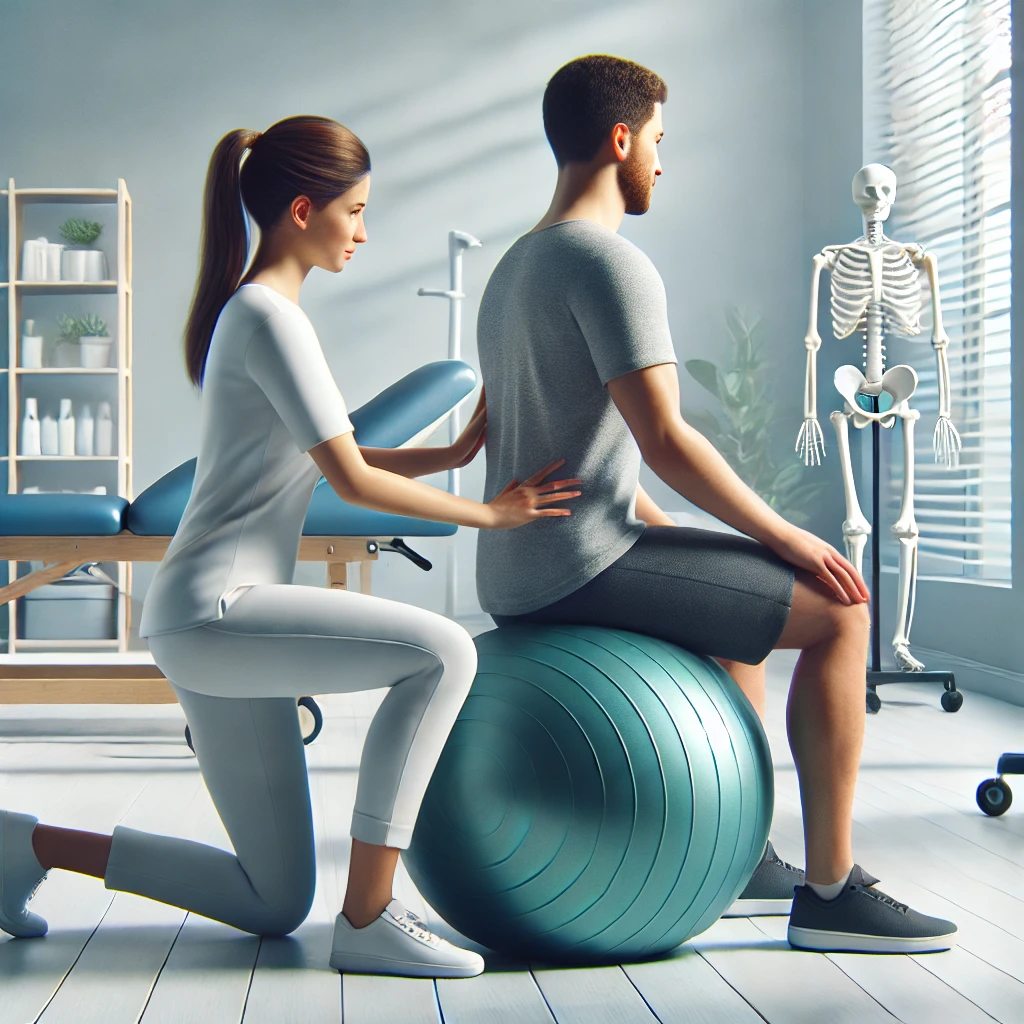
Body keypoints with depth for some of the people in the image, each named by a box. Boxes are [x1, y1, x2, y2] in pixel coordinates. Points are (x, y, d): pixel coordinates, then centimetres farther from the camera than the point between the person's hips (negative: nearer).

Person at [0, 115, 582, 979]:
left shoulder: (251, 311, 21)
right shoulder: (270, 316, -10)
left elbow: (334, 460, 24)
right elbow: (353, 481, -13)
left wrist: (454, 454, 15)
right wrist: (489, 513, -4)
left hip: (216, 623, 10)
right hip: (212, 608, -10)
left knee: (273, 906, 11)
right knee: (440, 652, -25)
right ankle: (369, 921, -19)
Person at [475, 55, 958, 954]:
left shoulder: (514, 269, 19)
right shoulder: (611, 263, -14)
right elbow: (665, 442, -21)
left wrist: (672, 536, 21)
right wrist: (788, 536, -10)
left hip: (517, 576, 11)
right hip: (583, 566, -11)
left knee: (750, 610, 29)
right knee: (838, 609, -5)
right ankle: (831, 891, 0)